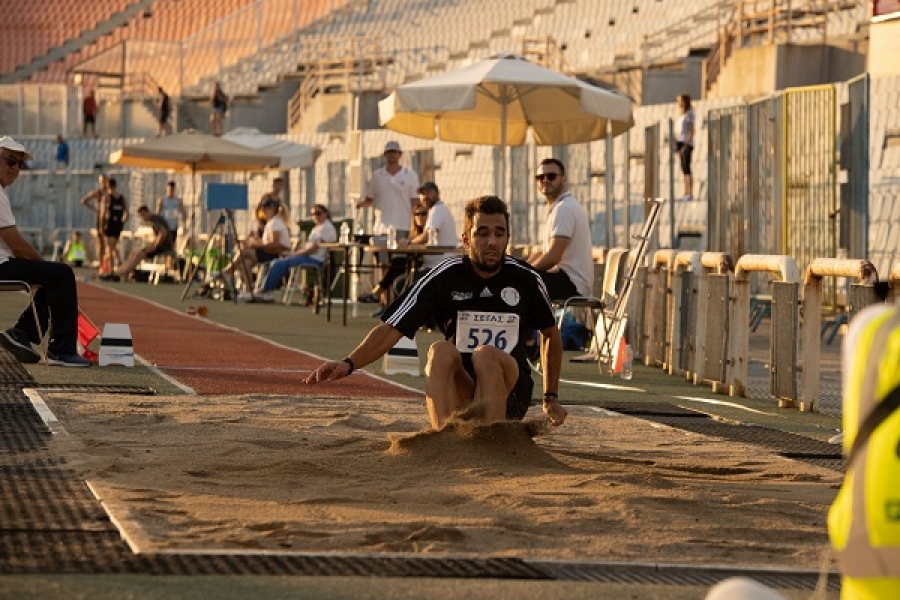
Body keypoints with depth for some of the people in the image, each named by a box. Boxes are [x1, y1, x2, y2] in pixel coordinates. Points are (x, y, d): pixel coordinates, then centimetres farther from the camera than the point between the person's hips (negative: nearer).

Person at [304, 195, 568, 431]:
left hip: (511, 388, 0)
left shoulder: (525, 279, 0)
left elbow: (550, 333, 19)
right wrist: (349, 363, -27)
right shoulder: (444, 277, -4)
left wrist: (551, 398, 18)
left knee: (485, 354, -32)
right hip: (460, 390, 0)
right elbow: (390, 329, -10)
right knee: (441, 350, -31)